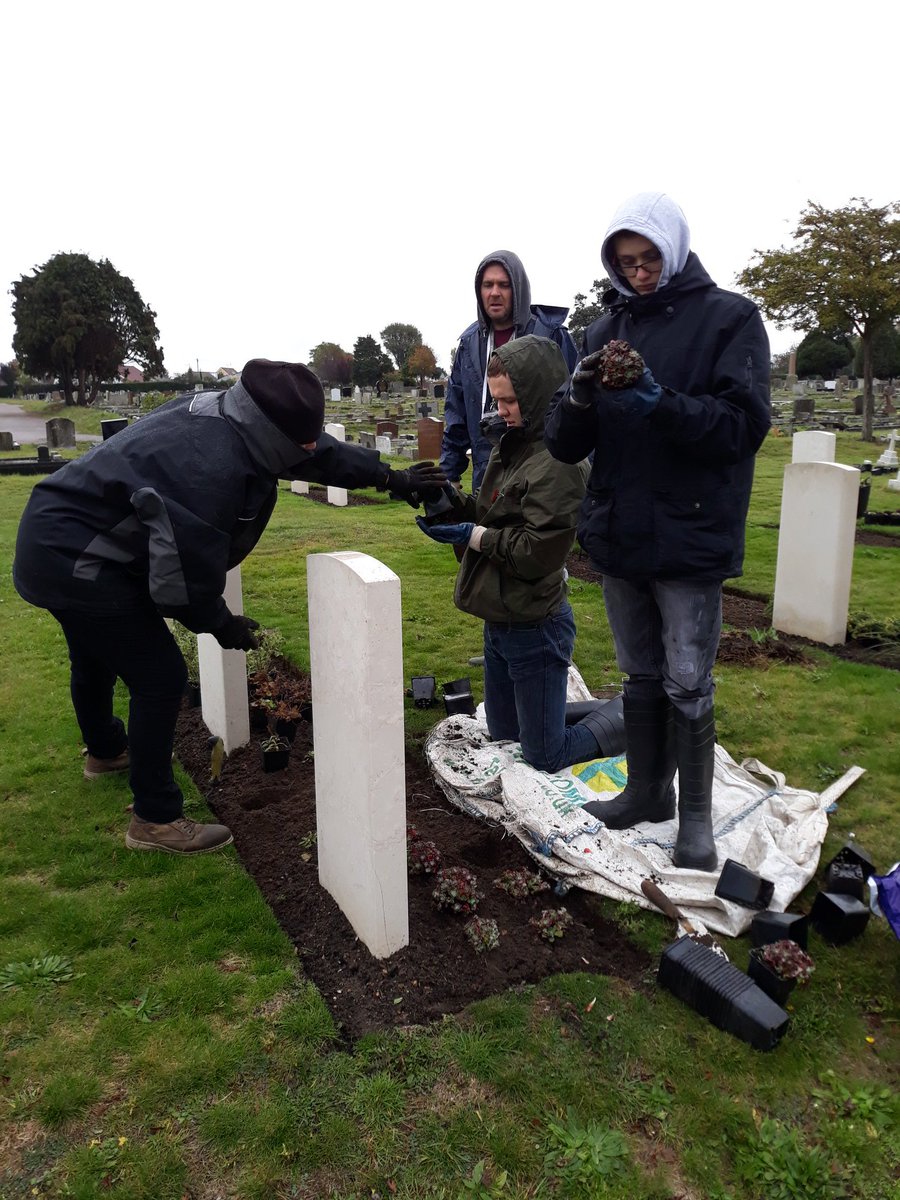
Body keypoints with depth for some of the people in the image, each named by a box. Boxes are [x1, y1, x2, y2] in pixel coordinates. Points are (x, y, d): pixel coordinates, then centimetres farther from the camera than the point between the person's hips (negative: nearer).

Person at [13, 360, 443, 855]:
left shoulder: (227, 415, -4)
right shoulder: (210, 467, -33)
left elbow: (319, 451, 9)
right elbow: (185, 572, -27)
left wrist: (388, 477, 14)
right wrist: (222, 625, -8)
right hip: (74, 560, -11)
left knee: (96, 657, 30)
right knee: (160, 677, -6)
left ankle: (105, 751, 58)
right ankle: (156, 820, 9)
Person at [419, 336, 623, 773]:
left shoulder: (559, 463, -21)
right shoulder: (512, 443, 7)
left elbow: (536, 553, -25)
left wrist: (471, 536, -18)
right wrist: (454, 503, -6)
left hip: (534, 626, -9)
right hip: (501, 619, 9)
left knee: (545, 757, 5)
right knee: (504, 737, 23)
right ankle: (601, 712, 35)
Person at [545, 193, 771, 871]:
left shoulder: (729, 318, -3)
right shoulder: (604, 331, 9)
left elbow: (744, 427, -13)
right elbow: (566, 446, 3)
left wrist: (658, 401, -25)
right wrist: (581, 399, -18)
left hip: (690, 539, -4)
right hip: (618, 535, 5)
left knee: (688, 686, 2)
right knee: (641, 677, 16)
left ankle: (696, 816, 20)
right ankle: (647, 791, 32)